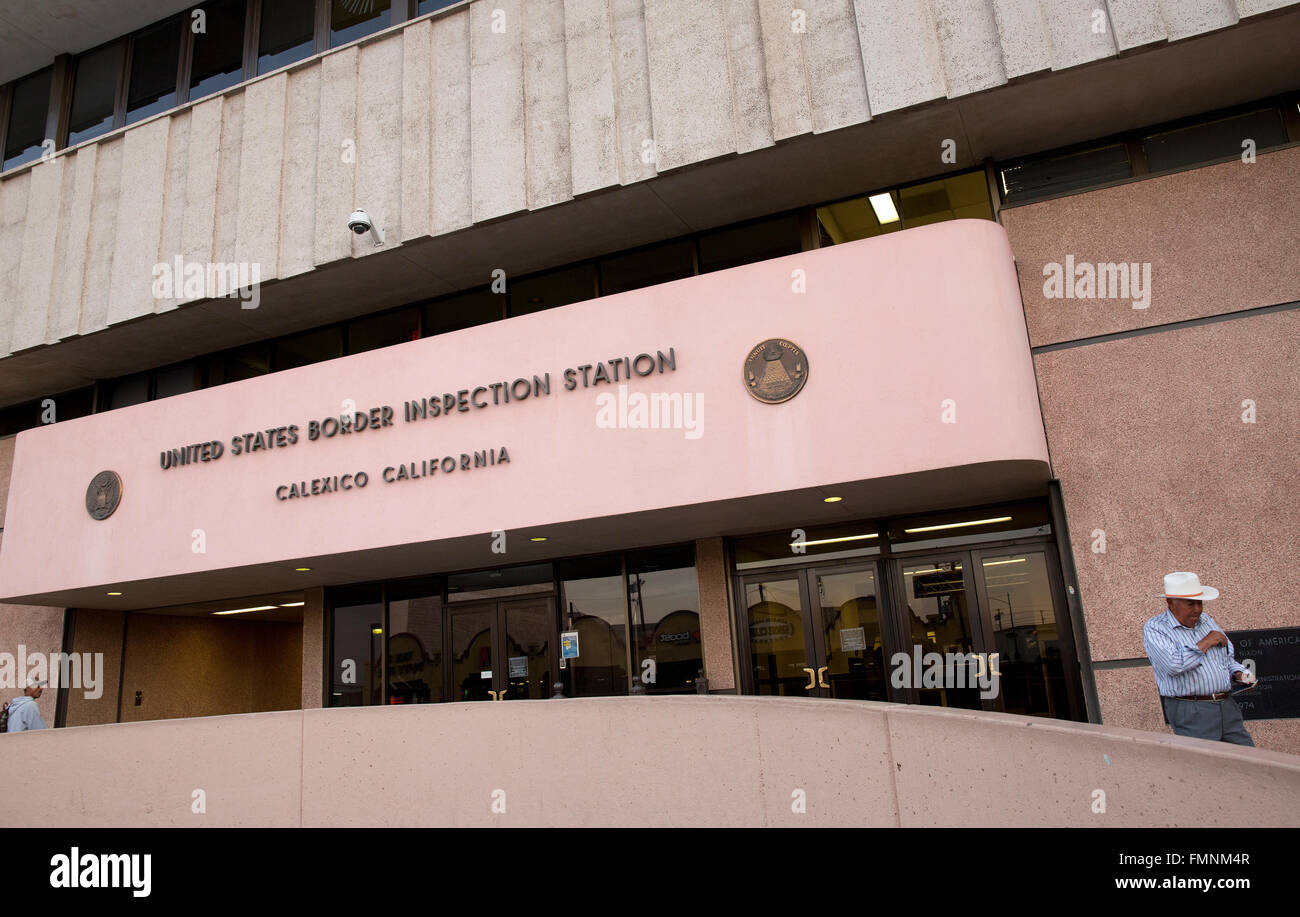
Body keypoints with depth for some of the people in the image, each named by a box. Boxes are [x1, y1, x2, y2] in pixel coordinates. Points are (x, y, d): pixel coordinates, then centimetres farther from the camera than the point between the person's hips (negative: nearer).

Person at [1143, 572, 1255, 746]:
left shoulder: (1207, 620, 18)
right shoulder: (1154, 628, -6)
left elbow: (1227, 659, 28)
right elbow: (1173, 665, -23)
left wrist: (1239, 674, 6)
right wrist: (1205, 643, -10)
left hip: (1227, 706, 7)